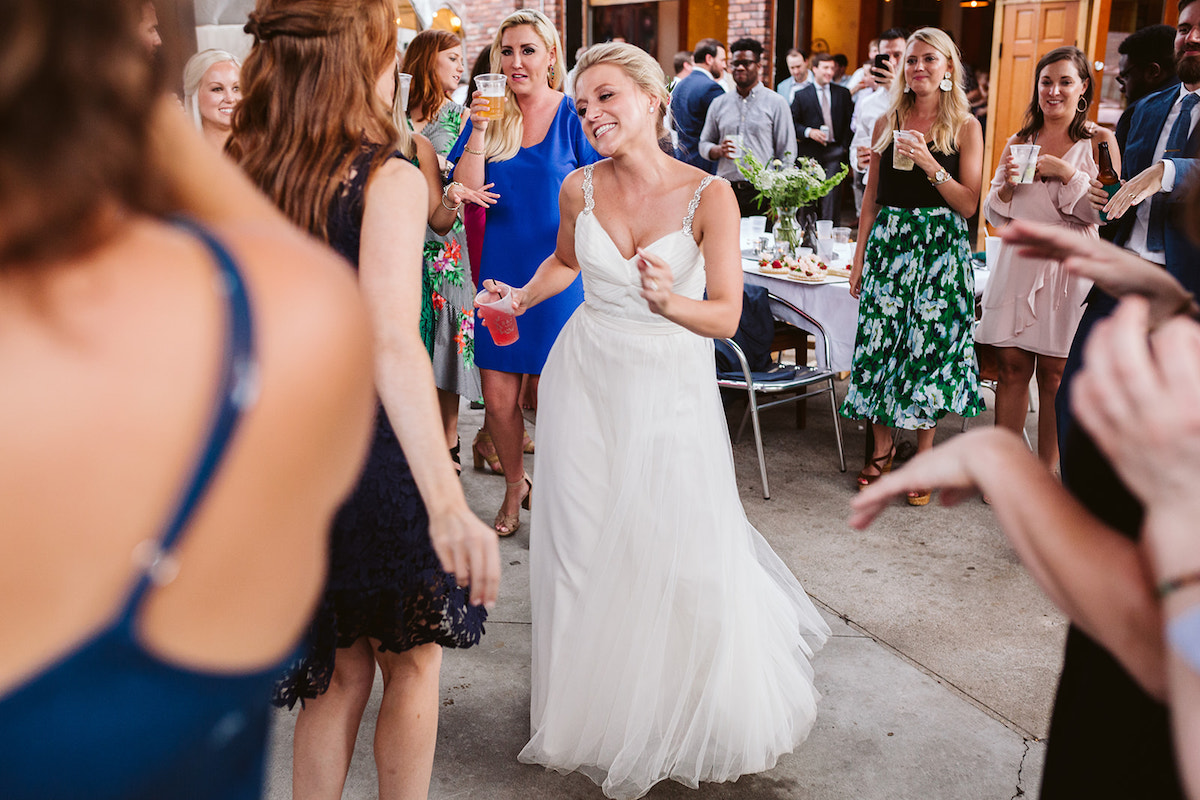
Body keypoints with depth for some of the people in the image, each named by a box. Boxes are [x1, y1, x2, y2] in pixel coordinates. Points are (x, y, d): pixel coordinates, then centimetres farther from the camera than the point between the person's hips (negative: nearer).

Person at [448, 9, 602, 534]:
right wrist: (480, 129, -13)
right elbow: (467, 191, -3)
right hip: (500, 269, 3)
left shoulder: (572, 115, -2)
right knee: (497, 397, 4)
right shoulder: (488, 115, 6)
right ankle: (514, 486, 28)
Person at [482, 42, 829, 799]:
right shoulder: (580, 188, -2)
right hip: (587, 379, 3)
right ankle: (596, 700, 28)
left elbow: (725, 315, -12)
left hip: (673, 387, -2)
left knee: (690, 553, -1)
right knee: (586, 543, 7)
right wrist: (519, 298, 5)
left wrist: (670, 301, -30)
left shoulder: (708, 195, -11)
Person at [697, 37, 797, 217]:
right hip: (725, 191, 3)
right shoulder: (719, 104, 15)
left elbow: (787, 154, 2)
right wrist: (719, 150, -6)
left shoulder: (776, 103, 5)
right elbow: (704, 144, 19)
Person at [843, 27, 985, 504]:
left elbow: (969, 205, -5)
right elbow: (871, 197, 12)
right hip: (888, 244, 3)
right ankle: (882, 447, 20)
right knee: (880, 343, 2)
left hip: (940, 249, -2)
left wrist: (930, 164, -16)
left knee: (930, 348, 0)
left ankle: (924, 456, 14)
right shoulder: (888, 122, 9)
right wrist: (859, 258, 8)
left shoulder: (965, 127, 1)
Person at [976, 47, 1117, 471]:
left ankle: (1047, 472, 12)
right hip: (1018, 264, 3)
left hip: (1068, 267, -3)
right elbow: (993, 214, 12)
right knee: (1012, 367, 3)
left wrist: (1066, 173, -14)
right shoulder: (1019, 142, 12)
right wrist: (1008, 184, -8)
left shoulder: (1099, 141, 2)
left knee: (1055, 373, 1)